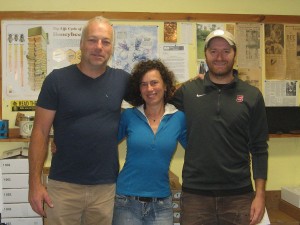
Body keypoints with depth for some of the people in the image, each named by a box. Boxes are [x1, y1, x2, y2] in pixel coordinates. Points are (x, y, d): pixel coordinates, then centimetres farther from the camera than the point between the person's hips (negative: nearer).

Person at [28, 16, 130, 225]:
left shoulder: (122, 79, 2)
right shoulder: (57, 79, -4)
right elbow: (40, 132, -3)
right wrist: (35, 183, -7)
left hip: (107, 187, 2)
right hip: (63, 185, -2)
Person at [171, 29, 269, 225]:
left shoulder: (252, 95, 1)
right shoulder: (187, 92, 2)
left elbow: (259, 149, 1)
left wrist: (260, 194, -3)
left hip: (239, 195, 0)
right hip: (195, 194, 0)